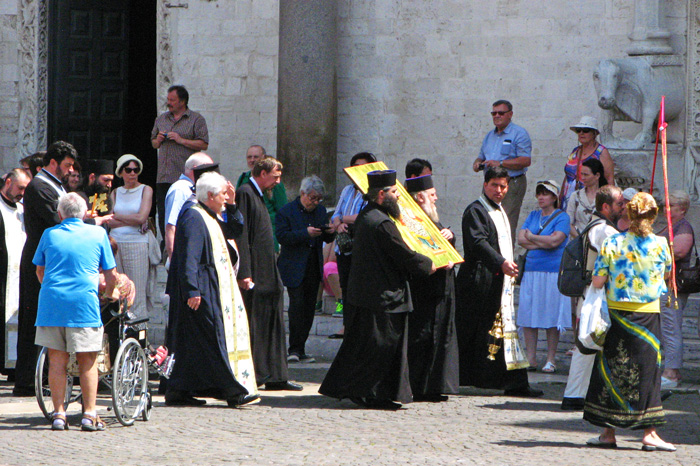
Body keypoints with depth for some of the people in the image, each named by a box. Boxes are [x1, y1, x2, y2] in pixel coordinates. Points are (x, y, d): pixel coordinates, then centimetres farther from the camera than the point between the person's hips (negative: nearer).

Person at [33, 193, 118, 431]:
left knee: (57, 359, 6)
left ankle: (58, 414, 4)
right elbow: (111, 275, 8)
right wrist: (108, 295, 27)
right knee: (87, 360, 5)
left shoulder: (50, 234, 10)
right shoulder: (98, 234, 6)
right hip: (84, 303, -2)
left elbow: (39, 271, 22)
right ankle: (90, 414, 3)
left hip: (52, 301, 2)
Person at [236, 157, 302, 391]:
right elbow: (240, 236, -18)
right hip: (253, 273, -10)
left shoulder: (258, 195, 18)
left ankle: (276, 377, 12)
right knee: (251, 326, -6)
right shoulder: (244, 194, -12)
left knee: (272, 325, 9)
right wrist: (244, 273, -23)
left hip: (266, 274, 10)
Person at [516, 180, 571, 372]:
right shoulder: (533, 216, 16)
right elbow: (521, 239, 4)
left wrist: (532, 238, -2)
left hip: (553, 272, -5)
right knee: (527, 313, 1)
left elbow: (555, 240, -14)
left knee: (552, 317, -3)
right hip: (531, 270, 5)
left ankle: (550, 360, 4)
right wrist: (544, 243, -8)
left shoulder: (561, 217, 0)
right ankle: (530, 358, 8)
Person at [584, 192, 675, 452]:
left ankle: (608, 433, 10)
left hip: (616, 314, 0)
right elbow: (667, 274, 13)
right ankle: (649, 433, 1)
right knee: (646, 371, 4)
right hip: (648, 317, 0)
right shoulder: (661, 245, -4)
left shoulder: (612, 244, -7)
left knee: (611, 371, 8)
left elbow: (597, 282, -9)